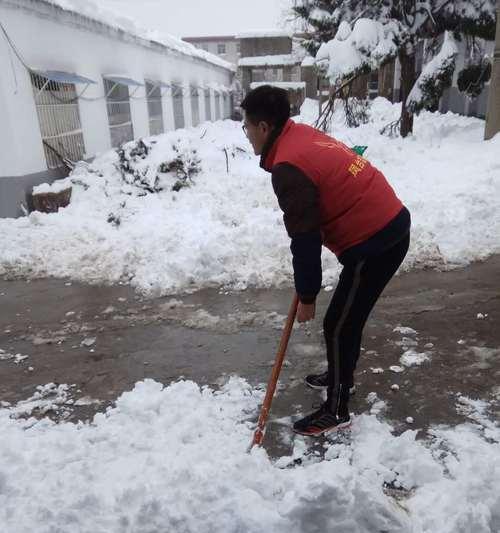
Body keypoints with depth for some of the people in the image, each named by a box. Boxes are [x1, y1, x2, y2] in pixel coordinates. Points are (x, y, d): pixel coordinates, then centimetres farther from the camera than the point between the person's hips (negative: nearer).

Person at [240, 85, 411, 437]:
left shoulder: (288, 168, -19)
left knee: (339, 326, 2)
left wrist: (306, 297, -5)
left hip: (374, 243, -10)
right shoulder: (303, 135, 11)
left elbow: (305, 240, -17)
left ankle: (337, 411, 19)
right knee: (348, 316, 24)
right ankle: (341, 376, 44)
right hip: (391, 227, 10)